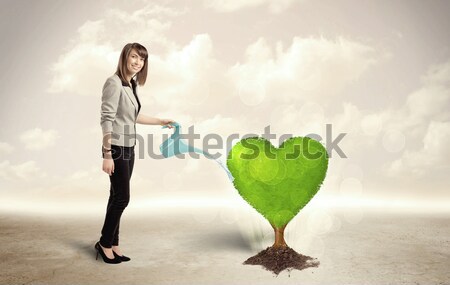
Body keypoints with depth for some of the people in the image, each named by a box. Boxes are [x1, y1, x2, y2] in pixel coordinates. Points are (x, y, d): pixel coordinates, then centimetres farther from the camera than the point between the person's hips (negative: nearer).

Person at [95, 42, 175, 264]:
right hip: (117, 148, -8)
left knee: (117, 197, 11)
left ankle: (113, 244, 22)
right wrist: (107, 154, -20)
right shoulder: (114, 83, -14)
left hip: (129, 148, 8)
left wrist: (161, 122, 28)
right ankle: (105, 243, 17)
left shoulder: (132, 84, 10)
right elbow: (106, 119, -18)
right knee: (121, 197, -2)